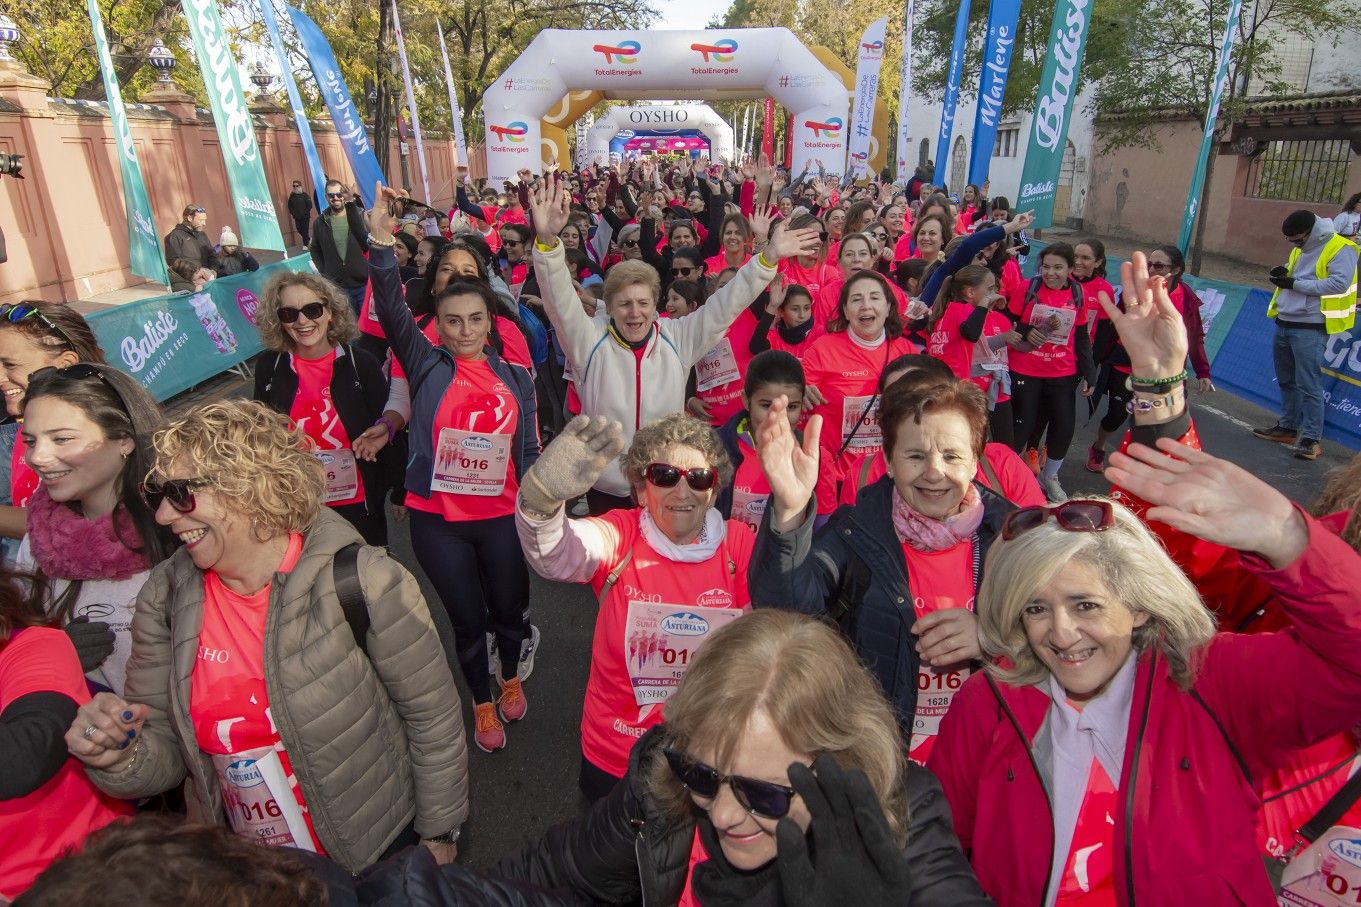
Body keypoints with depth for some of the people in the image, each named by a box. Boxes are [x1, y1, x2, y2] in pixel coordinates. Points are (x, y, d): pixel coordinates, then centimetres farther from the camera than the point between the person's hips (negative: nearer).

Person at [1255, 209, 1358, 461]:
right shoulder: (1299, 249, 14)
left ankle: (1311, 438, -4)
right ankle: (1287, 427, 27)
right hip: (1284, 324, 8)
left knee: (1308, 384, -8)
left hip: (1309, 329, -8)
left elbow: (1340, 283, -20)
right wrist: (1284, 273, 3)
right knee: (1286, 381, 15)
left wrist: (1295, 284, -20)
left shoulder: (1340, 248, -11)